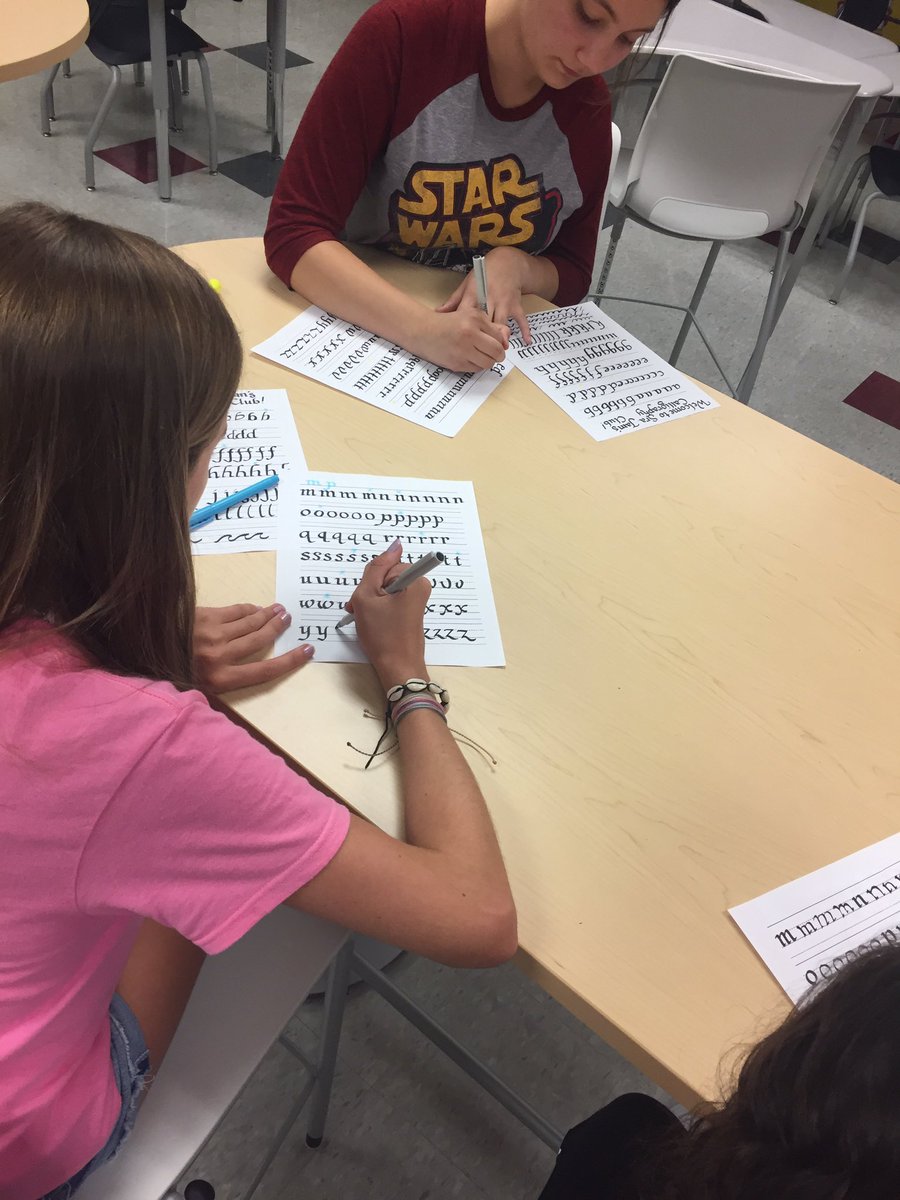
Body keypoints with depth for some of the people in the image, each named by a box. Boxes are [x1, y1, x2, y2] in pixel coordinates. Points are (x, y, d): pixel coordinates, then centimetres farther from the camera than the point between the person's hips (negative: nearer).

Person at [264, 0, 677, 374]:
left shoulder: (589, 105, -5)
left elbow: (572, 275, 5)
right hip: (352, 325, -3)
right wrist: (422, 328, -34)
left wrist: (514, 266, -18)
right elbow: (294, 233, -20)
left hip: (490, 363, 4)